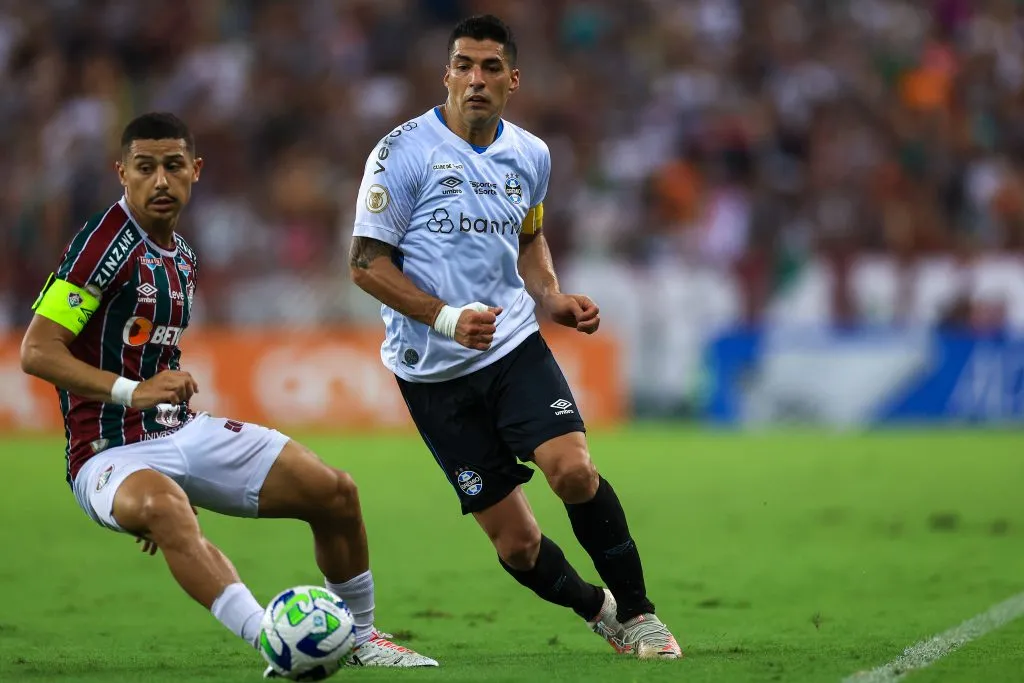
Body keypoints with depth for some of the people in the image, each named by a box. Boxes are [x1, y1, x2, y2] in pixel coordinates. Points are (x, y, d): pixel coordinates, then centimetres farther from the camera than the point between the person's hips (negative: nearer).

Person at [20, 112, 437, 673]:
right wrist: (133, 391, -26)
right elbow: (37, 352, -18)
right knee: (163, 507, -42)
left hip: (182, 432, 8)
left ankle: (361, 640, 21)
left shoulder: (182, 258, 13)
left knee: (334, 492, 1)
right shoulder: (109, 241, -14)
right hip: (113, 453, -8)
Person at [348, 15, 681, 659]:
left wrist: (554, 298, 6)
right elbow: (367, 263, -9)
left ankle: (637, 613, -5)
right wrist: (446, 318, -21)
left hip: (515, 345, 3)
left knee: (574, 469, -23)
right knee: (516, 543, -4)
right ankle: (598, 610, 24)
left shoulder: (530, 155, 6)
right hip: (433, 370, -3)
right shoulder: (404, 151, -10)